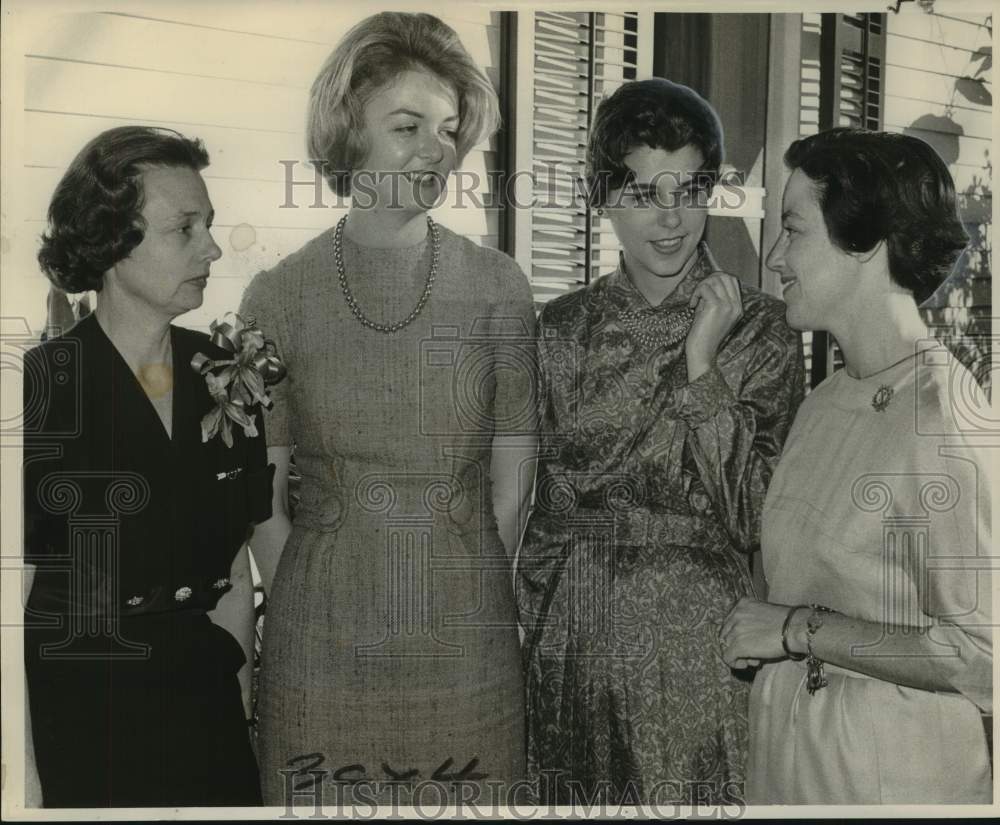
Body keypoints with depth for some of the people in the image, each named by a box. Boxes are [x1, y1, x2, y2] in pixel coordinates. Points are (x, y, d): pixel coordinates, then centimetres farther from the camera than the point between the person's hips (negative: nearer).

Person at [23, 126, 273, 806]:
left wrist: (240, 702, 4)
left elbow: (235, 571, 7)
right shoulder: (41, 390, -13)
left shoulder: (222, 377, 1)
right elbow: (16, 617, -12)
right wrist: (32, 796, -13)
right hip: (79, 731, -4)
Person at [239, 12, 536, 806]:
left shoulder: (498, 285, -2)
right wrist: (313, 612, 1)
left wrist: (464, 594, 2)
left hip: (464, 645, 0)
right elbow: (262, 496, 1)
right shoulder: (278, 296, -3)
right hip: (321, 646, 0)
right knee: (325, 797, 12)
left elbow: (512, 481, 1)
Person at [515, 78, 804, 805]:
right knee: (573, 796, 15)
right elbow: (548, 503, 8)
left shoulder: (761, 328, -6)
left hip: (702, 643, -2)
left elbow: (756, 516, -13)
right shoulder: (562, 327, 1)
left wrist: (702, 365, -18)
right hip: (574, 644, 3)